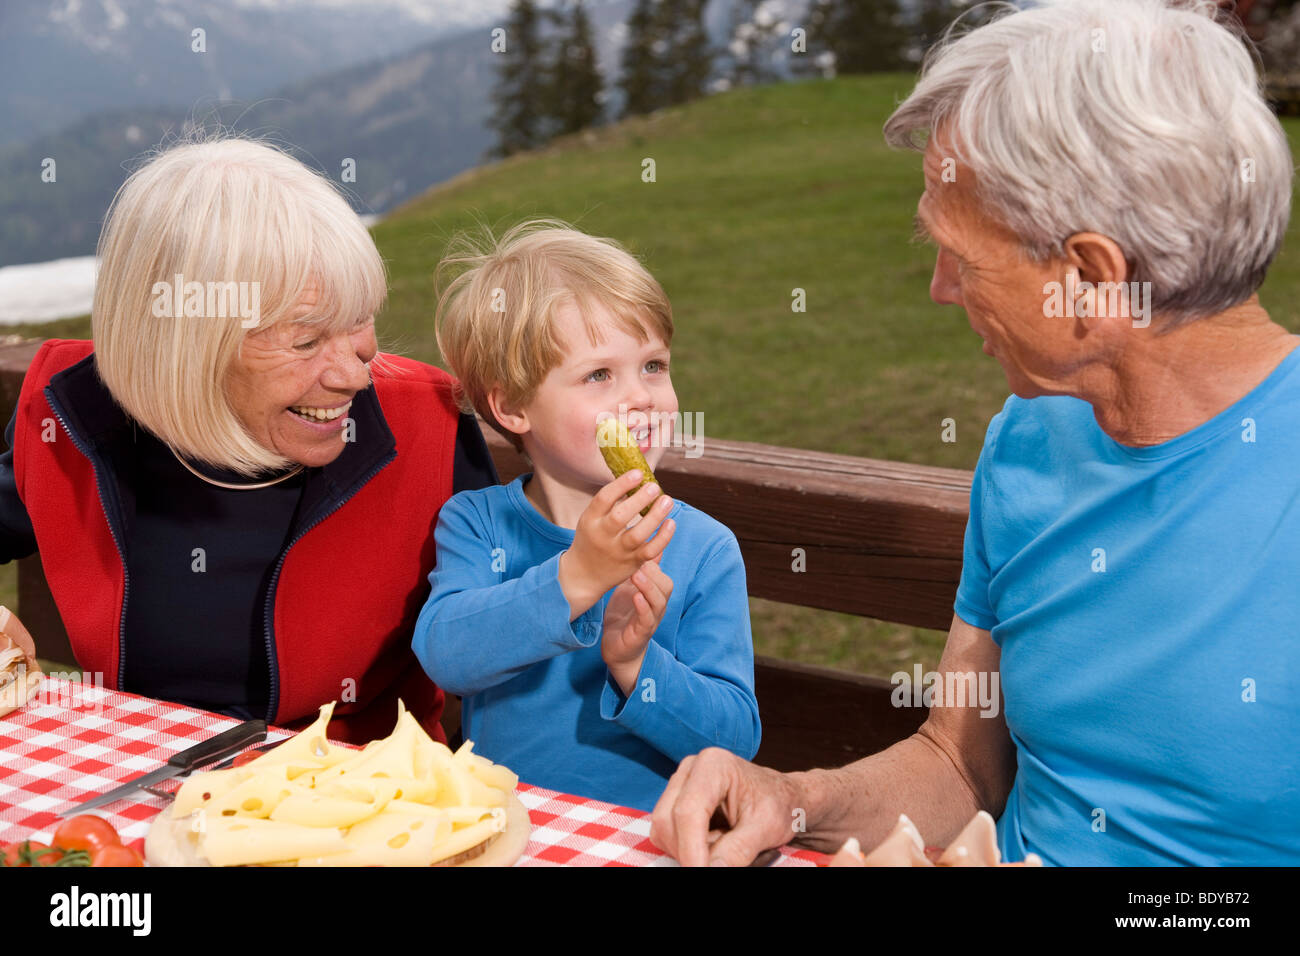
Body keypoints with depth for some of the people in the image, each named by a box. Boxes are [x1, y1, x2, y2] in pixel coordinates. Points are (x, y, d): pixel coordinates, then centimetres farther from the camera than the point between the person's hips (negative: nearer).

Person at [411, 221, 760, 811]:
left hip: (646, 835, -1)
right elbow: (443, 652, -16)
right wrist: (576, 579, -26)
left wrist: (634, 664, -19)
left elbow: (736, 736, -5)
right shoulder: (473, 524, 1)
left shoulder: (705, 550, -2)